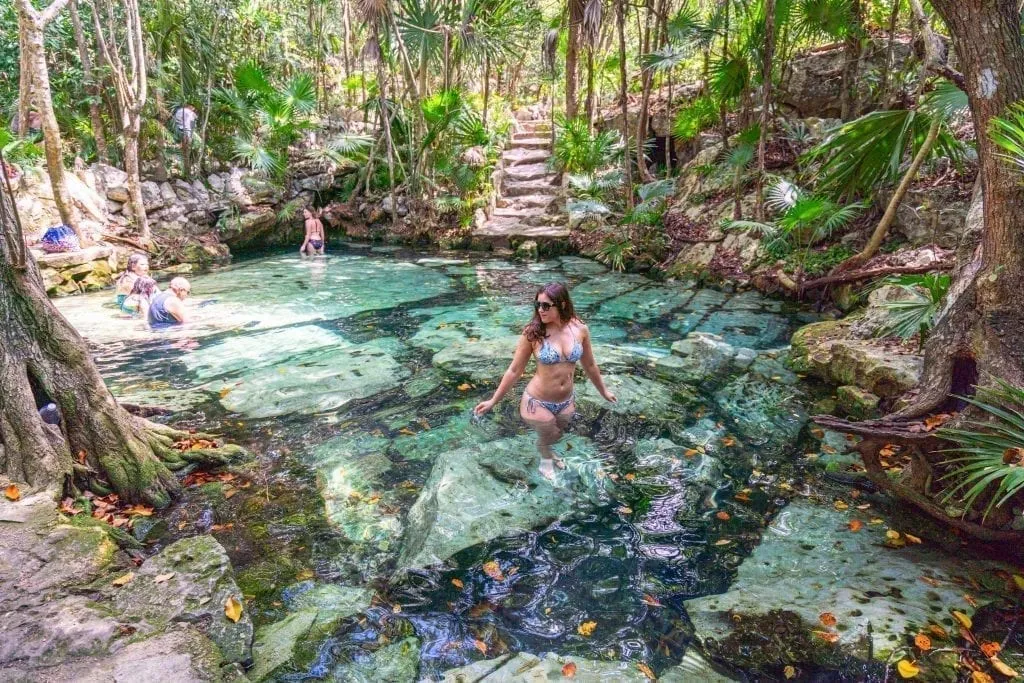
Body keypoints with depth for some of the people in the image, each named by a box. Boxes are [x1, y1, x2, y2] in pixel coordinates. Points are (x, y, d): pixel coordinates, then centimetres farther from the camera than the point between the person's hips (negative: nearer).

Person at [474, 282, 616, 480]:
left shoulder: (580, 329, -11)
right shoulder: (533, 333, -19)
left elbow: (589, 365, 6)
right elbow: (514, 371, -9)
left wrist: (604, 391, 17)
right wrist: (493, 400, -6)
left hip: (566, 402, 4)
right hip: (537, 402, -4)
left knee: (555, 436, 26)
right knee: (549, 436, 17)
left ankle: (546, 451, 63)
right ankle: (547, 459, 53)